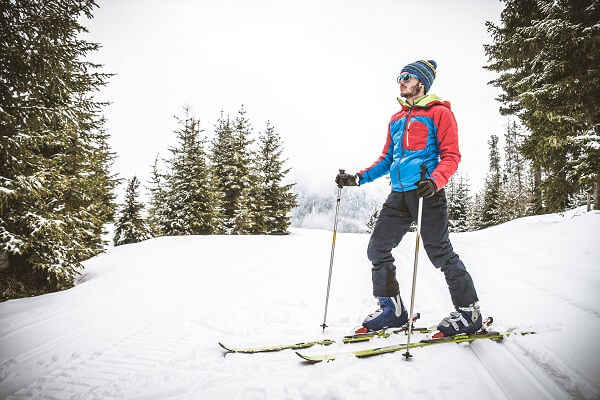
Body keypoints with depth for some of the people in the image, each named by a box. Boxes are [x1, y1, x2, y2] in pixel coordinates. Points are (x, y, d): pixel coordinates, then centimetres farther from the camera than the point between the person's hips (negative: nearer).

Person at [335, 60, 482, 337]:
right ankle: (392, 308, 15)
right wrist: (358, 178, 10)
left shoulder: (439, 113, 2)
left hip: (427, 192, -7)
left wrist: (435, 181, -25)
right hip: (399, 194, 7)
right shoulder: (396, 119, 22)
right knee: (377, 249, 3)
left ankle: (468, 310, 13)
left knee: (439, 252, -5)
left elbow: (451, 155, -6)